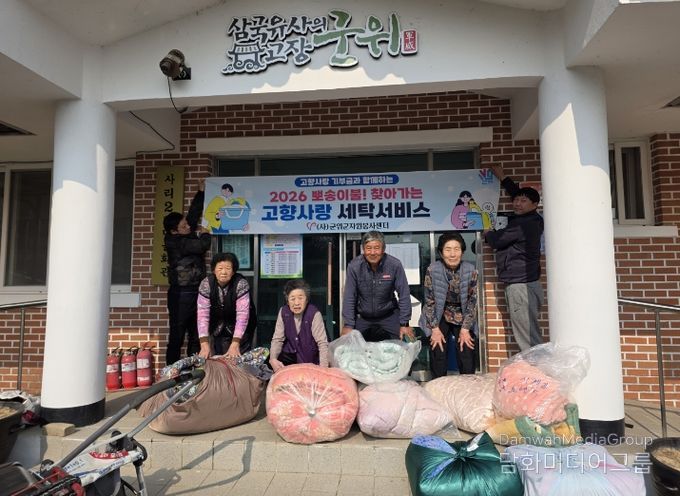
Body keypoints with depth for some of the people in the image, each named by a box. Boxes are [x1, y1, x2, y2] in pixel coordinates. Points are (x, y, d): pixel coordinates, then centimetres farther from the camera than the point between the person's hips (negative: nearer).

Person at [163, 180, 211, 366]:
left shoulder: (187, 235, 10)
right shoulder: (176, 242, -14)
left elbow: (194, 213, 19)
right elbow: (202, 245, -21)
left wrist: (201, 192, 20)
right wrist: (204, 234, 1)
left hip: (195, 292, 8)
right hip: (181, 294, -8)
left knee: (196, 336, 12)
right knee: (177, 336, -2)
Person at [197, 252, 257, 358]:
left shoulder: (241, 284, -26)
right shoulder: (206, 284, -18)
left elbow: (242, 314, -31)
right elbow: (203, 314, -24)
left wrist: (235, 345, -39)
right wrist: (204, 345, -33)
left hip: (240, 328, -2)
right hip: (217, 329, 2)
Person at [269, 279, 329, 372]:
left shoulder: (314, 314, -22)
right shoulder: (283, 312, -10)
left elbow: (322, 343, -24)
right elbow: (277, 339, -6)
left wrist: (323, 368, -36)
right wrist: (273, 359, -24)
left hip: (311, 357, -3)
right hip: (291, 354, 3)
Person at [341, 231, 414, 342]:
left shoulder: (395, 265, -17)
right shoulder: (354, 266, -16)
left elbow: (404, 295, -10)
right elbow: (349, 297, -9)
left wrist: (404, 324, -9)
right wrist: (348, 325, -9)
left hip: (389, 316, 0)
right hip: (362, 317, 0)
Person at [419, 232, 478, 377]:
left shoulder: (470, 270, -12)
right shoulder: (433, 270, -17)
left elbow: (472, 301, -5)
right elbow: (429, 301, -10)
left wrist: (465, 329, -8)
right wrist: (435, 329, -10)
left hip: (462, 317, 2)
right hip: (439, 317, -1)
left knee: (467, 356, 0)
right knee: (438, 355, -5)